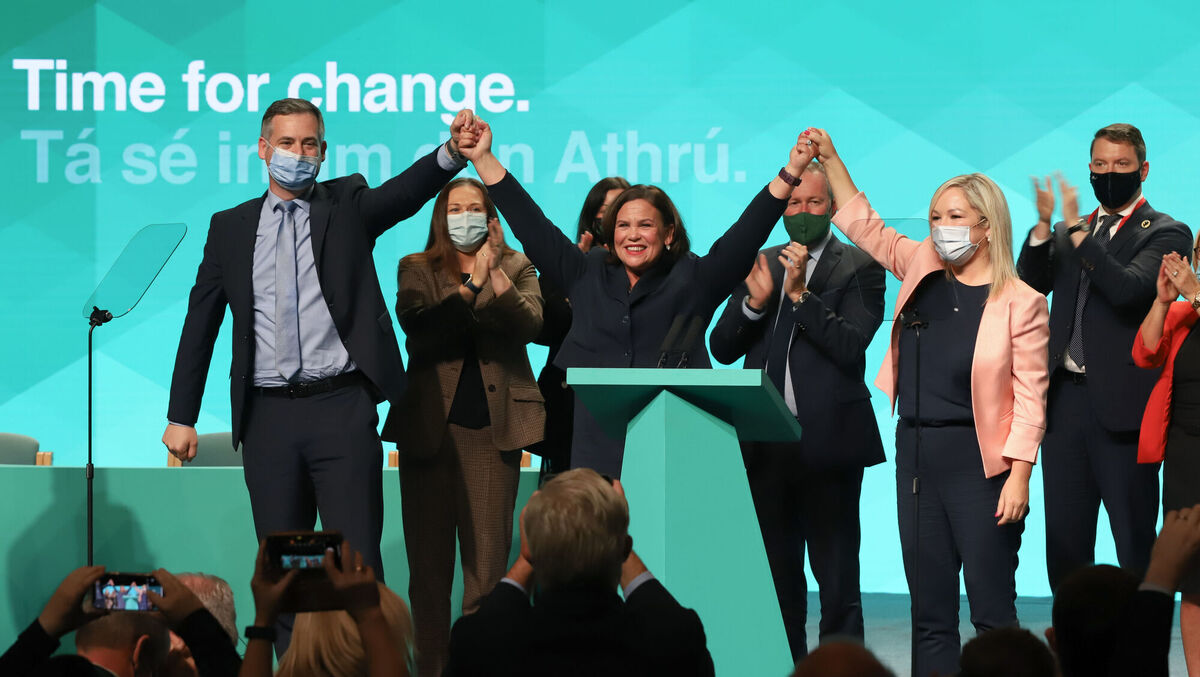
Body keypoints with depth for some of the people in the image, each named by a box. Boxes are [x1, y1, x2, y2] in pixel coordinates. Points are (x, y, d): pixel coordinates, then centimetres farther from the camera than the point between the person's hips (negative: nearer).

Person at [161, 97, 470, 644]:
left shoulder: (347, 205, 7)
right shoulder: (230, 228, 12)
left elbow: (406, 192, -13)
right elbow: (200, 324, 13)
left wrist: (451, 152, -35)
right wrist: (181, 416, 8)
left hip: (341, 409, -2)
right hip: (268, 416, 2)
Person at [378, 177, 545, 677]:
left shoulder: (516, 268, 10)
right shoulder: (417, 270, 9)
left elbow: (530, 325, -8)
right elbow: (418, 328, -10)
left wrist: (496, 273, -18)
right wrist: (471, 284, -16)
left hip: (492, 428, 0)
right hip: (429, 426, 0)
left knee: (488, 557, -2)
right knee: (428, 557, 3)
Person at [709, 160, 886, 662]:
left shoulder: (858, 269, 0)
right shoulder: (759, 266, 14)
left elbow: (851, 347, -13)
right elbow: (722, 349, 9)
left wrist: (801, 294, -18)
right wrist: (754, 301, -8)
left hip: (827, 440, -5)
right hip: (766, 444, 5)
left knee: (836, 577, -3)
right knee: (776, 572, 10)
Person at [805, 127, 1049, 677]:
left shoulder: (1020, 302, -8)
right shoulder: (922, 268, 9)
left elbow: (1029, 397, -11)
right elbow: (862, 224, 20)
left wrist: (1018, 476, -17)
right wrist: (829, 159, 13)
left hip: (979, 461, -6)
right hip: (916, 454, 6)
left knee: (992, 609, -5)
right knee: (929, 611, 9)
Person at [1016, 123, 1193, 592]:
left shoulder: (1165, 233, -1)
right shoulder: (1068, 233, 17)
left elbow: (1129, 289, -18)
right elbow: (1028, 286, 4)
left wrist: (1078, 232, -20)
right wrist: (1043, 226, -11)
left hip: (1121, 404, -6)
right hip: (1066, 398, 6)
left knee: (1134, 542, -2)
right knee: (1064, 538, 10)